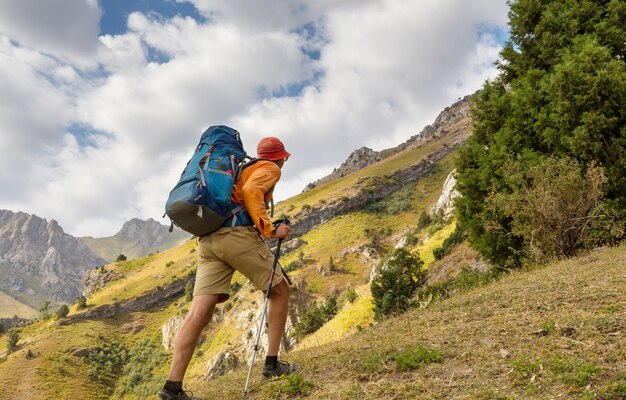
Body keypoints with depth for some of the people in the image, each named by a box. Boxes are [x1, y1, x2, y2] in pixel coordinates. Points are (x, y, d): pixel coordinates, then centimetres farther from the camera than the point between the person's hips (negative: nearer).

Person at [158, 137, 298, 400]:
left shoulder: (240, 168, 35)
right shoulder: (270, 169, 10)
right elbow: (251, 191, -12)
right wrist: (269, 230, -11)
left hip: (208, 239, 7)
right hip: (238, 235, -7)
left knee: (200, 311, -4)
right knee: (279, 291, 10)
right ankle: (272, 363, 8)